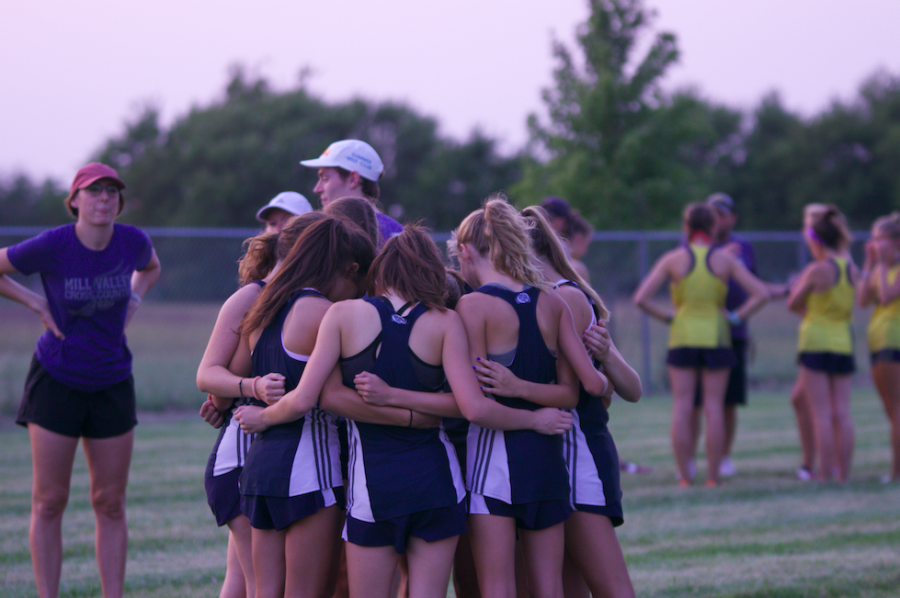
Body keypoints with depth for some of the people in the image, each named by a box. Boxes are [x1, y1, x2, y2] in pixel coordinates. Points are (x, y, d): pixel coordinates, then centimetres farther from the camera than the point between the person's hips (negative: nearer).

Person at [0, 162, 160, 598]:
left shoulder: (133, 241, -6)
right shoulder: (52, 247, -16)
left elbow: (150, 268, 20)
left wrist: (132, 303, 4)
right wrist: (35, 303, -9)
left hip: (112, 384, 3)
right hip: (57, 380, -3)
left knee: (111, 503, 6)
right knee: (49, 502, -1)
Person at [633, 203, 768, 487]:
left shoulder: (673, 259, -3)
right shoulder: (725, 259, -1)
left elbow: (641, 298, -8)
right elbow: (761, 294, -4)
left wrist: (667, 316, 4)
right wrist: (736, 316, 3)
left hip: (682, 336, 0)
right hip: (716, 336, 0)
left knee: (682, 407, 2)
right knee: (714, 407, 3)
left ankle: (684, 477, -1)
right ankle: (713, 477, 2)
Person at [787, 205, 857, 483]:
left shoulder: (818, 269, -13)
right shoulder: (852, 270, 6)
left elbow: (793, 304, -3)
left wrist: (799, 280, 13)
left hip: (816, 343, -6)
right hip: (844, 343, 6)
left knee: (821, 414, -4)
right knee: (842, 413, 6)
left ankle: (825, 476, -6)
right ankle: (843, 476, 7)